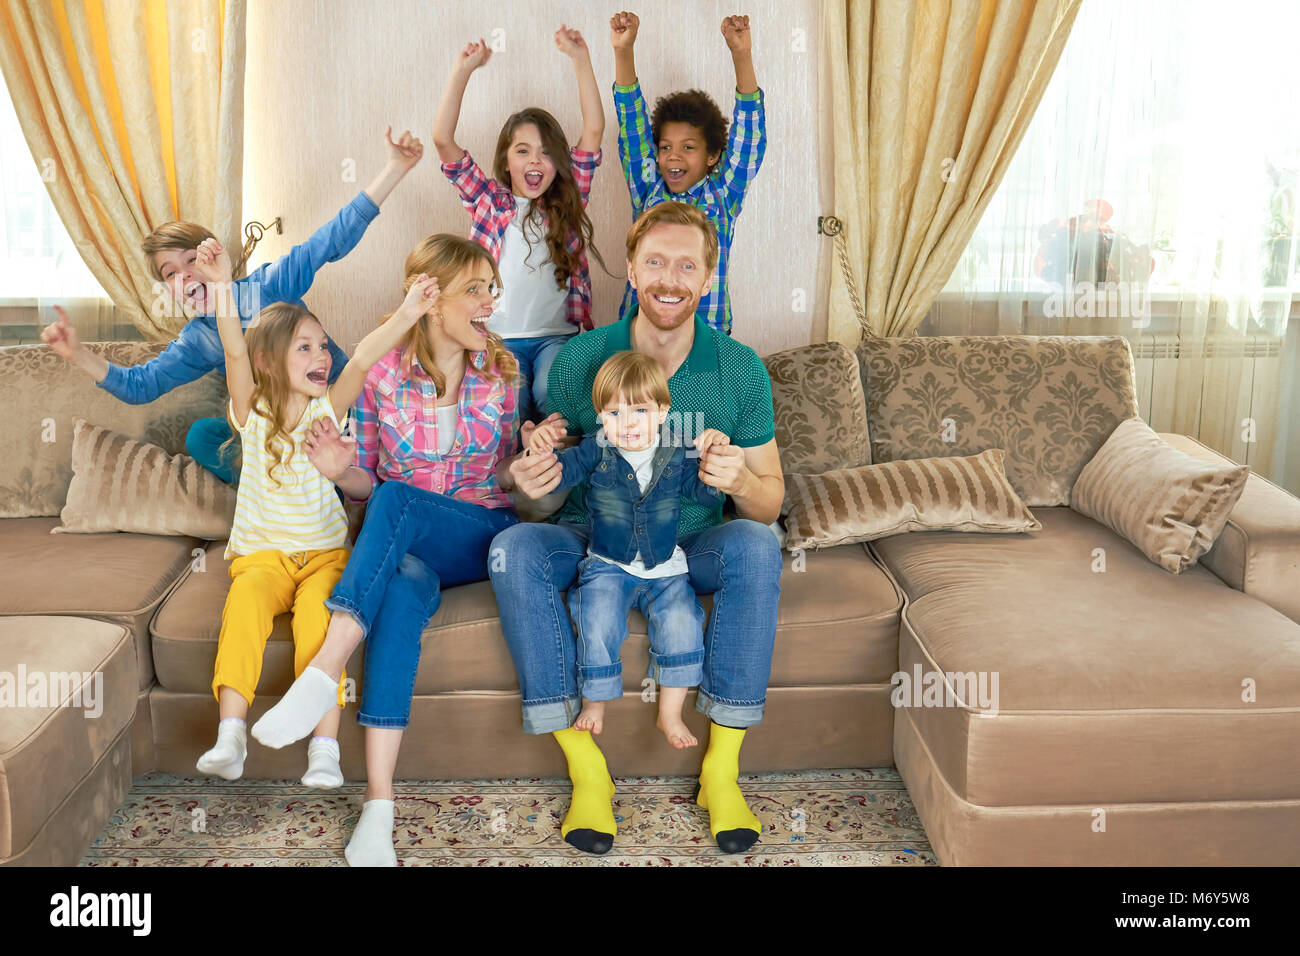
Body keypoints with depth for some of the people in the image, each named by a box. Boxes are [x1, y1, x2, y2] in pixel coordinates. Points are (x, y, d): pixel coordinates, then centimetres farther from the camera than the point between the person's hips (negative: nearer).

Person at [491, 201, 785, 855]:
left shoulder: (739, 369, -5)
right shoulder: (577, 361, -6)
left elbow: (769, 504, -2)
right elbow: (546, 503, 0)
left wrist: (740, 481, -27)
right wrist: (533, 486, -26)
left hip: (691, 541, 0)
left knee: (756, 546, -31)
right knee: (515, 549, -29)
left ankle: (722, 768, -21)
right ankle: (584, 767, -23)